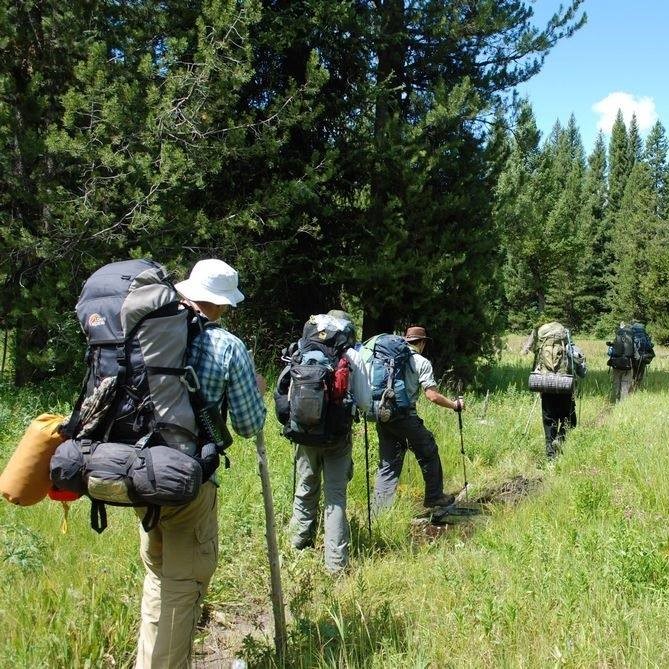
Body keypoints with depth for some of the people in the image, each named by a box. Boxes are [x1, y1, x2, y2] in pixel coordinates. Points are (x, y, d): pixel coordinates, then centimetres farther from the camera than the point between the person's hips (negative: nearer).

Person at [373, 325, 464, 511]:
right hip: (405, 417, -5)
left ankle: (380, 510, 8)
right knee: (429, 454, 15)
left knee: (387, 464, 11)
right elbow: (433, 396, -8)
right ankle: (434, 497, 25)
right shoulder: (421, 362, -2)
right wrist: (455, 405, 6)